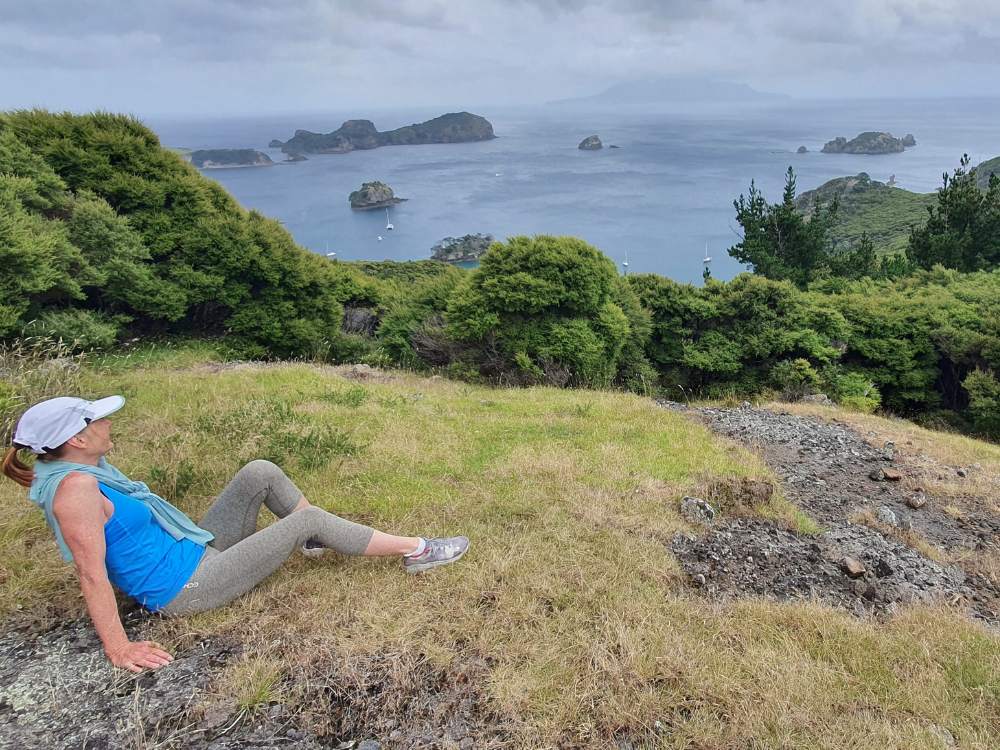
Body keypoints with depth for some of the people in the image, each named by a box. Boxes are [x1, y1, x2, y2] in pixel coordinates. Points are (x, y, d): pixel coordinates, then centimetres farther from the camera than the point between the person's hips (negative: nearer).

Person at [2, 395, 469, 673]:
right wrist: (118, 649, -24)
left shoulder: (89, 467, 4)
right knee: (309, 519, -12)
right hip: (186, 587, -10)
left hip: (194, 551, 10)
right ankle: (414, 550, 0)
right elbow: (91, 573, -26)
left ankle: (317, 541, 18)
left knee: (260, 473, 2)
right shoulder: (76, 487, -25)